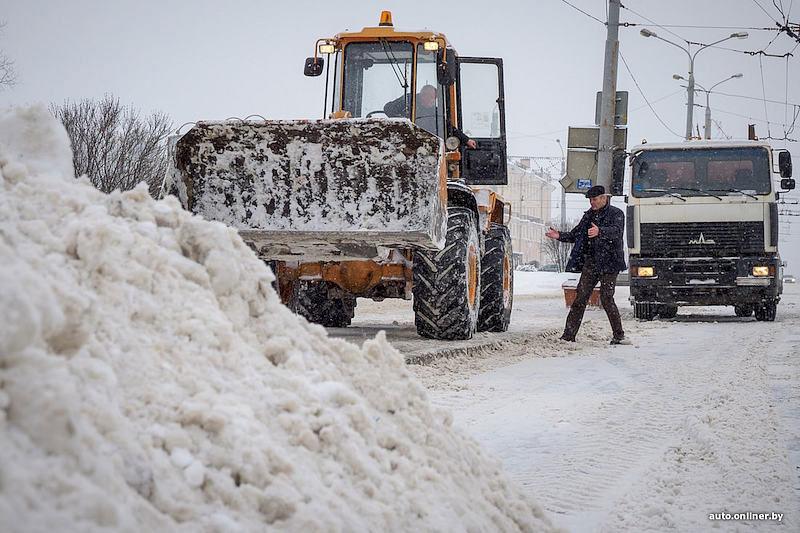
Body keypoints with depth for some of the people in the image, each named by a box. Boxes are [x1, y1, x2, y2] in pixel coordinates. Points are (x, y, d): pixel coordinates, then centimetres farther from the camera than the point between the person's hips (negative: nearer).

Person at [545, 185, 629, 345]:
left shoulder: (616, 214, -3)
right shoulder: (589, 215, 17)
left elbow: (616, 231, -24)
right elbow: (575, 235, 20)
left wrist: (600, 231, -43)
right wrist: (560, 236, 1)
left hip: (609, 262, -5)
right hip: (590, 262, 5)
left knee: (606, 299, -11)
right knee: (580, 298, -1)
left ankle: (618, 336, 0)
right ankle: (568, 336, -2)